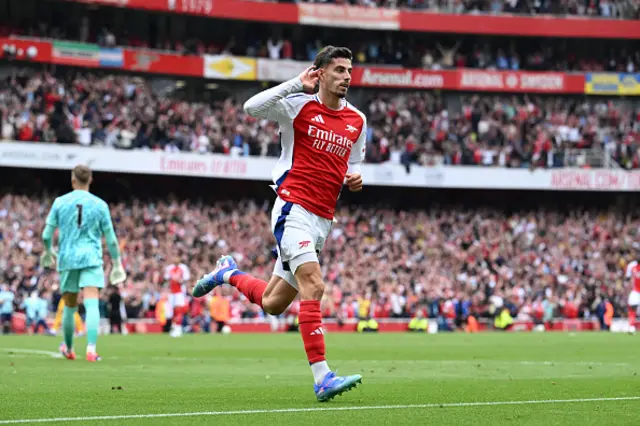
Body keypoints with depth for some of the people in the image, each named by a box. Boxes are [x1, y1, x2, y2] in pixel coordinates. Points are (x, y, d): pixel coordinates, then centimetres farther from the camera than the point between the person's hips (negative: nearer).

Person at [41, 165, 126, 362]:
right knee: (92, 305, -11)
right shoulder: (99, 204, 1)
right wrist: (117, 264, 13)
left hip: (67, 259, 2)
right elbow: (110, 239, 3)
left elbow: (46, 235, 5)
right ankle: (91, 349, -27)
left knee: (70, 308, 15)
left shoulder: (60, 202, 3)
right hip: (91, 259, -2)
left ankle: (68, 349, 32)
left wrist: (48, 251, 25)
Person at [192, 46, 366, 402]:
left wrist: (354, 179, 3)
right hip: (294, 209, -7)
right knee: (313, 286, -23)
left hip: (323, 221, 7)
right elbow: (252, 107, -19)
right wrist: (296, 84, -19)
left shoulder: (358, 121, 11)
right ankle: (322, 377, -25)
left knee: (272, 304, 11)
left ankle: (229, 273, 40)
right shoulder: (299, 105, -4)